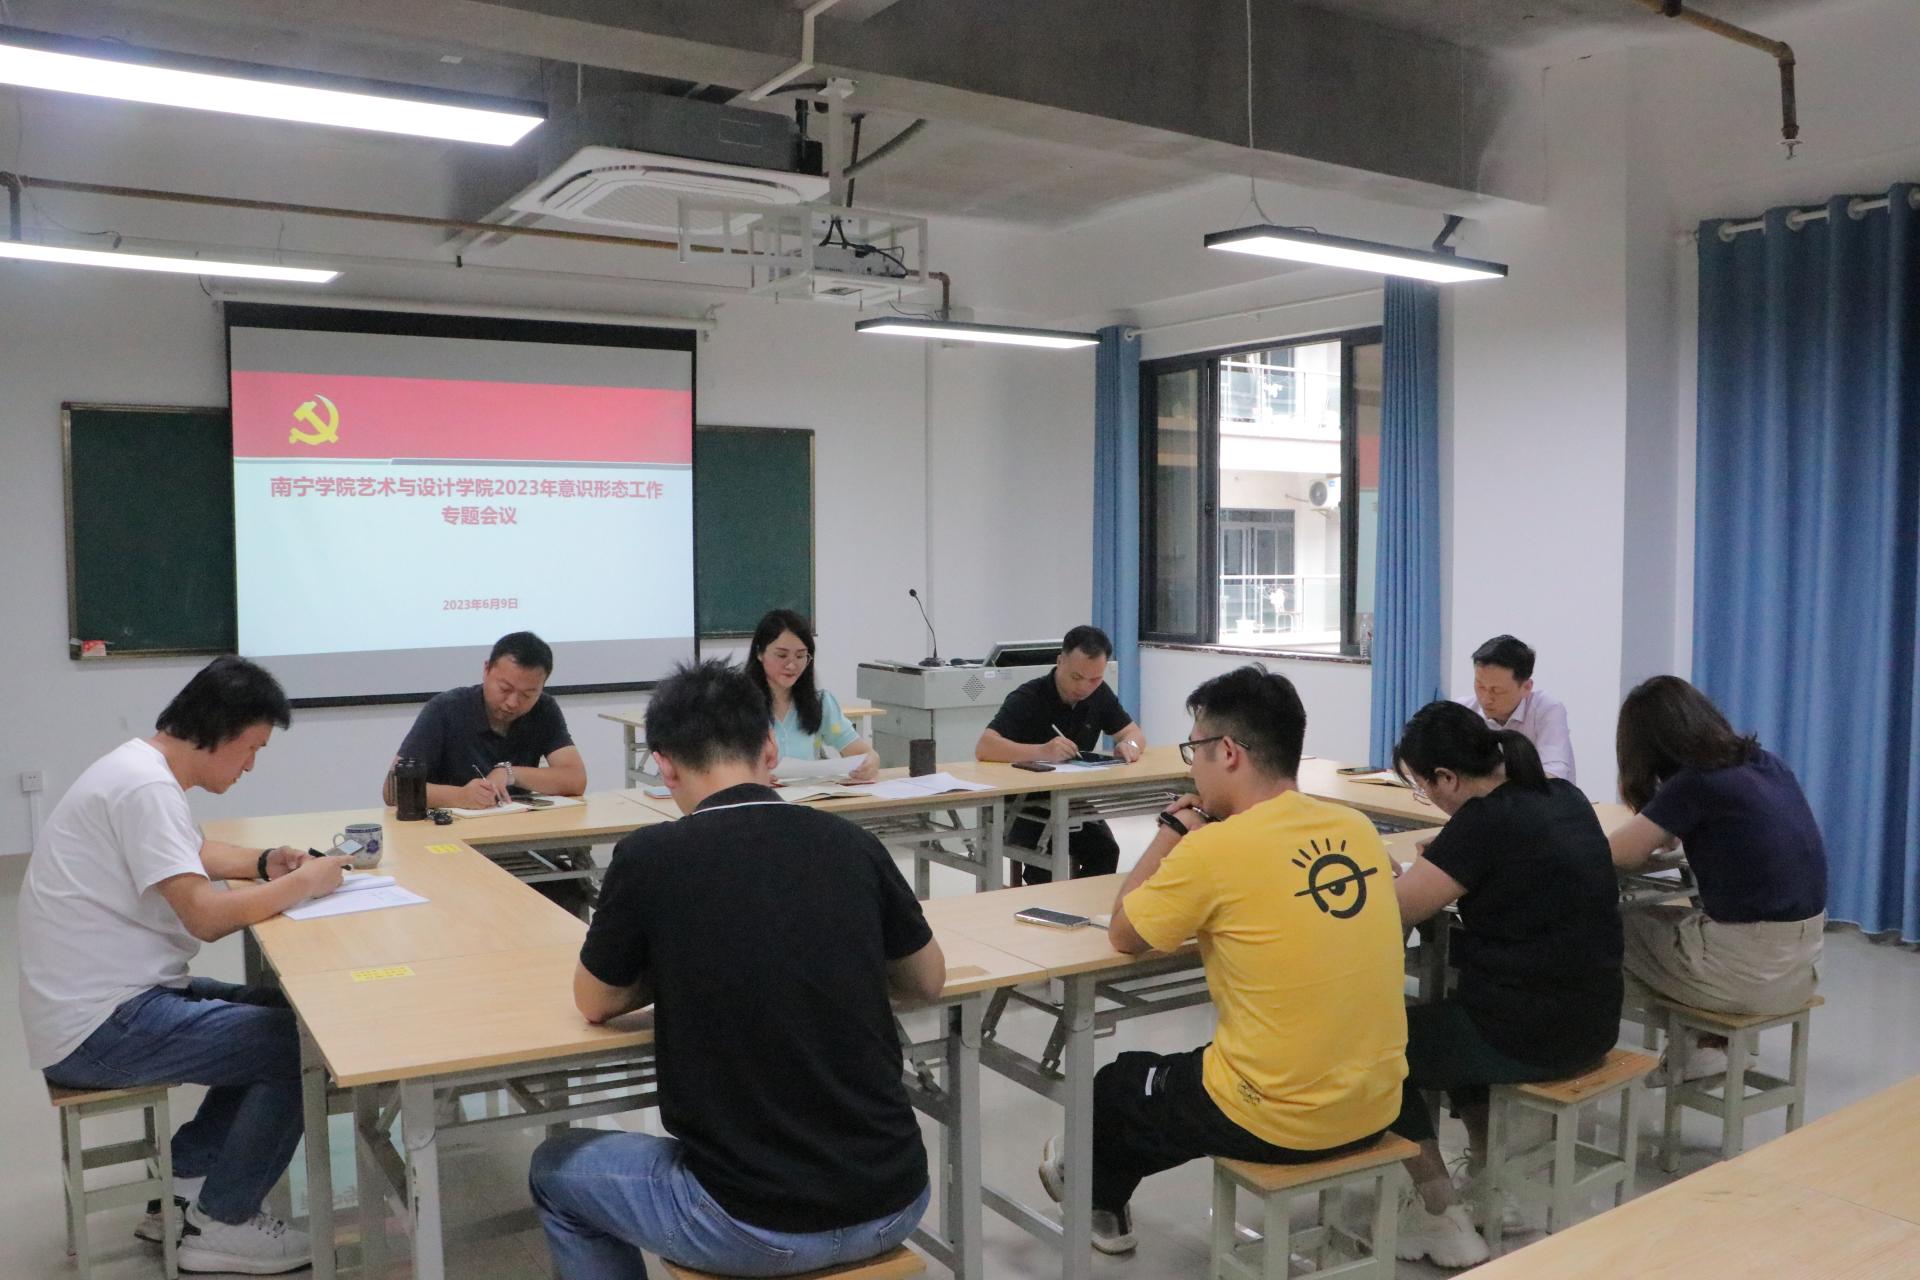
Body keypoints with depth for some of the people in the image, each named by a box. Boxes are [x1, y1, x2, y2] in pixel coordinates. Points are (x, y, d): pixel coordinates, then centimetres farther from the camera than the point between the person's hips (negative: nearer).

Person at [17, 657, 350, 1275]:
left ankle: (182, 1186, 19)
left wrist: (264, 863, 9)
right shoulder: (145, 786, -22)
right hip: (98, 1027, -10)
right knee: (302, 1047, -11)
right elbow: (205, 916, -28)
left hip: (111, 997, 10)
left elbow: (186, 853, 27)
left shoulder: (140, 767, 10)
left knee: (281, 1017, 16)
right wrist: (303, 882, -14)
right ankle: (221, 1224, 5)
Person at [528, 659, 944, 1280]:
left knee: (555, 1170, 24)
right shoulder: (850, 843, -1)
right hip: (894, 1202, 4)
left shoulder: (650, 857, -11)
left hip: (755, 1227, -4)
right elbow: (928, 982, 14)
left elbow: (595, 1002, 6)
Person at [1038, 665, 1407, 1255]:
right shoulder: (1357, 829, -1)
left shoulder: (1214, 849, -20)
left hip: (1279, 1120, -6)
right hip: (1375, 1107, 6)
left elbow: (1123, 935, -5)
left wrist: (1173, 833, 4)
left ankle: (1100, 1201, 51)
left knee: (1115, 1087, 22)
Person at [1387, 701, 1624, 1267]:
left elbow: (1390, 912, -18)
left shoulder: (1486, 819, -19)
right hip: (1592, 1023, 9)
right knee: (1451, 1012, 33)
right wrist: (1449, 860, 7)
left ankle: (1440, 1218, 11)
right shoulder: (1565, 798, 5)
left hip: (1528, 1035, -8)